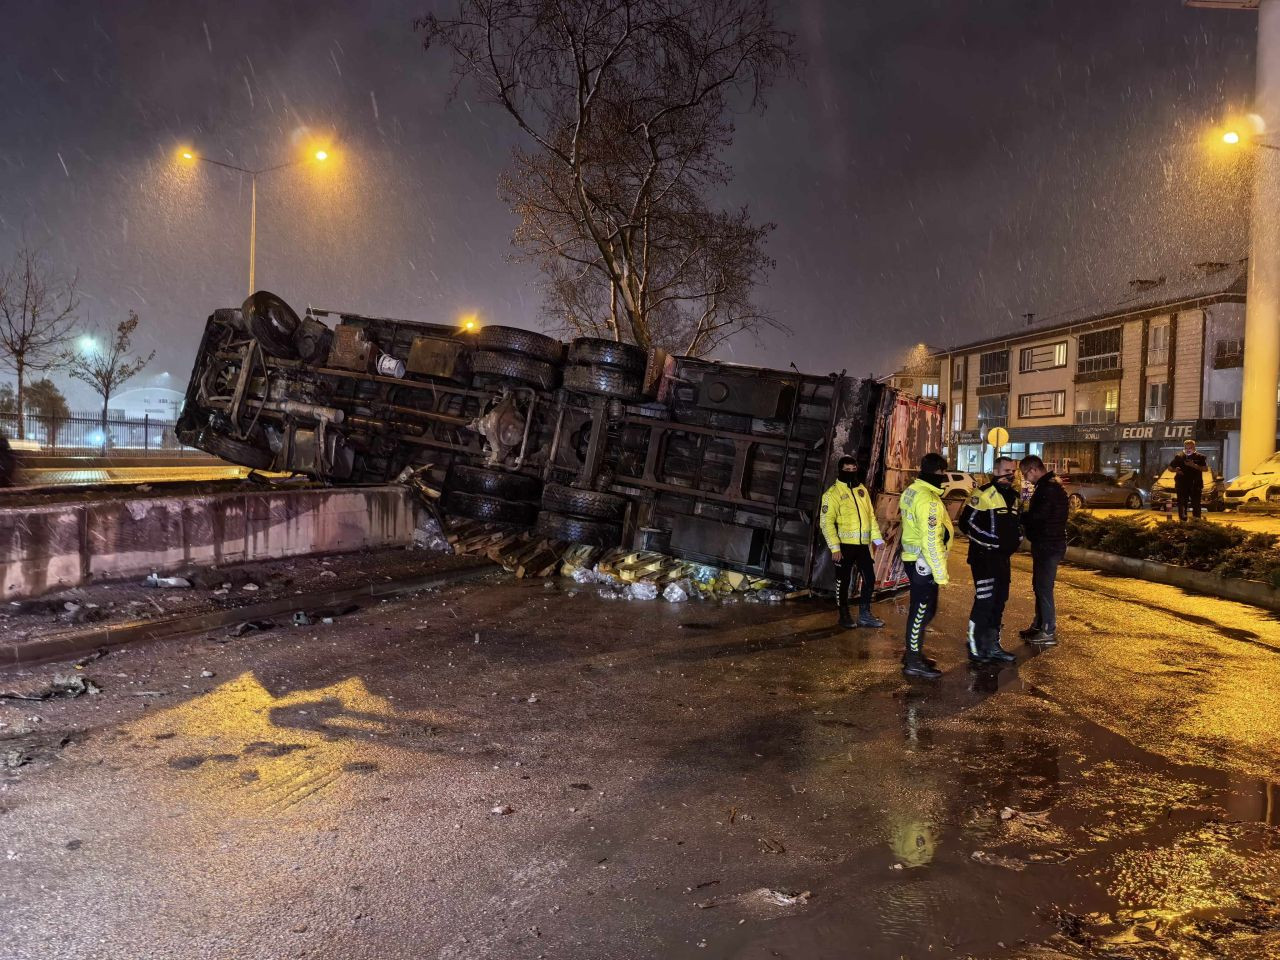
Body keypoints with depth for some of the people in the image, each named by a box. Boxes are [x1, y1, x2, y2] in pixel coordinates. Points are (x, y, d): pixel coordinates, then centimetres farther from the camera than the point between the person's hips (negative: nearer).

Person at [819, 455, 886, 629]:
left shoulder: (862, 490, 10)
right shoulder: (833, 493, -10)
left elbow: (871, 515, 17)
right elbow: (827, 522, -15)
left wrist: (877, 538, 11)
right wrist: (835, 547, -20)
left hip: (863, 544, 6)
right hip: (844, 545, -6)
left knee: (869, 579, 11)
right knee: (844, 581, 6)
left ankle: (865, 615, 25)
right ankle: (844, 616, 20)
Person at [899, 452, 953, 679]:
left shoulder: (911, 491, 8)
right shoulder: (928, 500, -22)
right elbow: (931, 541, -24)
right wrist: (941, 573, -19)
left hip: (913, 559, 10)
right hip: (924, 563, -10)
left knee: (920, 608, 20)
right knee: (922, 610, 0)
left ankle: (913, 651, 32)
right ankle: (913, 662, 8)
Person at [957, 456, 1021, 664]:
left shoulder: (1012, 496, 13)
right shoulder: (984, 494, -15)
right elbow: (966, 523, -19)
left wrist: (1017, 538, 7)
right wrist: (992, 541, -20)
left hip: (1003, 558, 9)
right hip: (984, 557, -9)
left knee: (999, 602, 14)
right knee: (984, 602, -6)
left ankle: (992, 646, 26)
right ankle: (975, 649, 5)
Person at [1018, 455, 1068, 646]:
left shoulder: (1049, 489, -19)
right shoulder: (1047, 486, 14)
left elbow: (1037, 515, -24)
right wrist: (1024, 519, 4)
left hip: (1049, 546, -10)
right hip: (1045, 544, 10)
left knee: (1044, 588, -5)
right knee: (1039, 586, 17)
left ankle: (1049, 632, 0)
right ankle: (1039, 625, 27)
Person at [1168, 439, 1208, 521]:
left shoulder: (1200, 457, 6)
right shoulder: (1179, 457, 10)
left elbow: (1205, 468, -1)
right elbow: (1170, 467, 17)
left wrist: (1195, 466, -16)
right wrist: (1175, 470, -6)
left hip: (1195, 484, -1)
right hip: (1182, 484, 1)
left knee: (1196, 503, -3)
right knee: (1182, 503, 0)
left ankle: (1196, 519, 3)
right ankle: (1183, 520, 6)